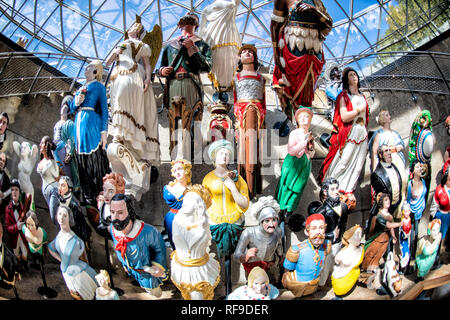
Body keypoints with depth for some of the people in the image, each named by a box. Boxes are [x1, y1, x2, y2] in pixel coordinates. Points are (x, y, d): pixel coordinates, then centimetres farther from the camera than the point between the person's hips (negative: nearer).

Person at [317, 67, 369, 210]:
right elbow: (344, 117, -16)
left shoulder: (362, 97, 17)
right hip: (349, 135, -6)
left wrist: (366, 134, 17)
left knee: (357, 165, 3)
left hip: (362, 134, 6)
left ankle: (348, 192, 9)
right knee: (343, 163, -7)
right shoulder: (344, 96, -3)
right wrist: (358, 110, -8)